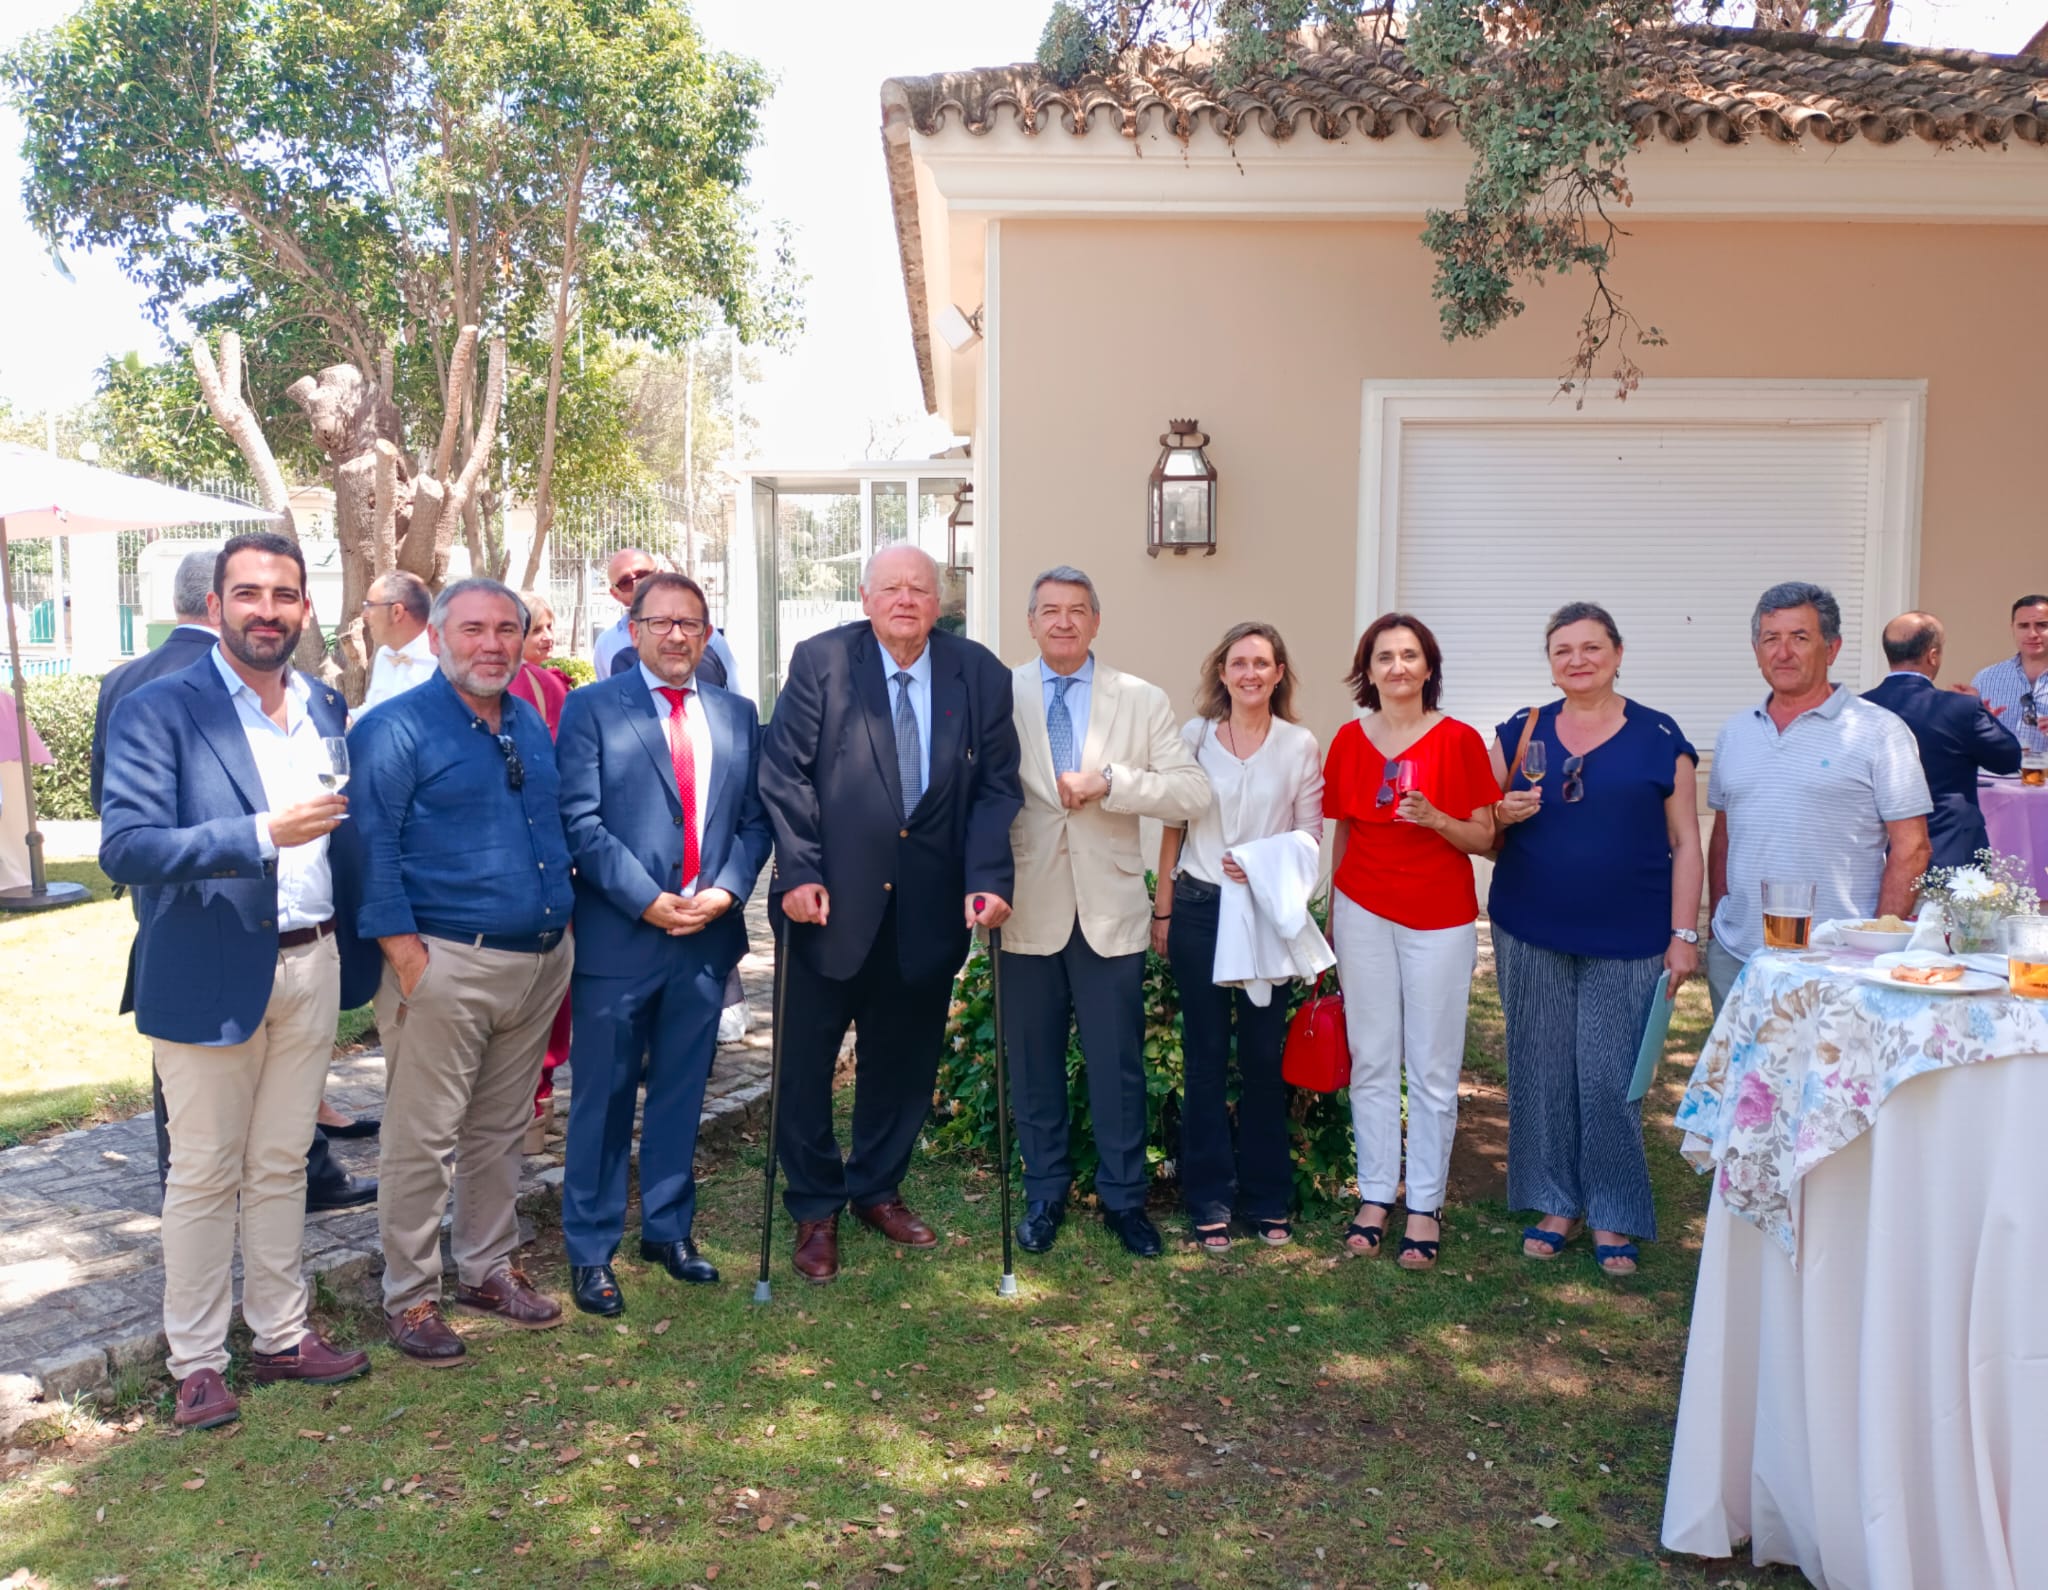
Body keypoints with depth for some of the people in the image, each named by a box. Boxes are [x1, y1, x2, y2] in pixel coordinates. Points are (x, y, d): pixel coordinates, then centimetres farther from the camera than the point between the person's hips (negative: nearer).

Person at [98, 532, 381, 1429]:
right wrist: (261, 835, -29)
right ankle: (196, 1363, 21)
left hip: (311, 967, 5)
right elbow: (125, 847, -18)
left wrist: (359, 943, 9)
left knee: (281, 1166, 16)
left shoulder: (326, 709, 9)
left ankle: (280, 1335, 28)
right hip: (211, 975, -5)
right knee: (204, 1177, 7)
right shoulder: (160, 710, -9)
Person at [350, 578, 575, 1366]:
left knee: (500, 1130, 17)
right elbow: (371, 849, -12)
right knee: (422, 1139, 1)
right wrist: (407, 956, -17)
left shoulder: (531, 726, 13)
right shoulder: (395, 729, -7)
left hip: (539, 960, 7)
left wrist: (560, 935, 13)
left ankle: (487, 1269, 30)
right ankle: (410, 1296, 15)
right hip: (446, 962, -6)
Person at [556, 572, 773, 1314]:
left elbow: (754, 820, 9)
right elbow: (581, 821, -9)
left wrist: (724, 892, -7)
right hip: (619, 936, -3)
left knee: (681, 1093, 14)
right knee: (603, 1099, 6)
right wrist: (648, 901, -15)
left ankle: (669, 1227, 29)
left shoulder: (737, 715, 11)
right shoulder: (591, 707, -1)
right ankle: (590, 1251, 18)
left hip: (707, 934, 4)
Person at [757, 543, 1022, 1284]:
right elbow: (785, 772, -7)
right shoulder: (820, 661, -4)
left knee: (903, 1056, 14)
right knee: (809, 1055, 7)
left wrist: (989, 878, -11)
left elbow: (997, 785, 1)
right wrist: (799, 872, -15)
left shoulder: (981, 673, 2)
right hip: (833, 899, -2)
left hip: (930, 907, 2)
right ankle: (814, 1209, 25)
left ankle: (877, 1189, 36)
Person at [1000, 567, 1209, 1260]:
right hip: (1028, 911, 0)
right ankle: (1045, 1194, 28)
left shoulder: (1142, 701, 4)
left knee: (1118, 1064, 7)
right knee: (1033, 1062, 11)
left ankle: (1124, 1197, 24)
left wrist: (1108, 781, -16)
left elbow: (1193, 792, -6)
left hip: (1110, 912, 0)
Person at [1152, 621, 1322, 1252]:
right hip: (1199, 908, 0)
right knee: (1205, 1056, 4)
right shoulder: (1194, 736, 5)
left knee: (1264, 1055, 4)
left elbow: (1311, 832, 4)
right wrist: (1162, 909, 4)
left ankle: (1267, 1198, 19)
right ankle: (1209, 1199, 14)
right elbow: (1173, 825, 7)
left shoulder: (1300, 745, 3)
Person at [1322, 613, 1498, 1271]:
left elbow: (1485, 839, -2)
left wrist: (1436, 819, -21)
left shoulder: (1459, 740, -4)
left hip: (1439, 921, -2)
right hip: (1364, 913, 2)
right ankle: (1375, 1196, 19)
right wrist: (1332, 917, 12)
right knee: (1372, 1061, 7)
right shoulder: (1350, 740, 4)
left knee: (1433, 1069, 3)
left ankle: (1425, 1206, 15)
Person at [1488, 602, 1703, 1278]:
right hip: (1530, 936, 2)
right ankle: (1556, 1204, 23)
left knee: (1610, 1076, -1)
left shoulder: (1660, 738, 1)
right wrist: (1503, 815, -11)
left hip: (1626, 942, -2)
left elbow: (1685, 842, 2)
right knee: (1542, 1071, 8)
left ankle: (1613, 1216, 16)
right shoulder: (1520, 732, 7)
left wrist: (1684, 935, -4)